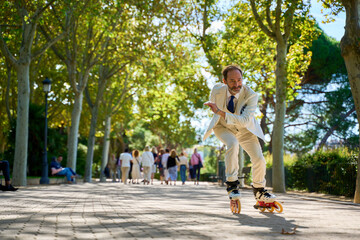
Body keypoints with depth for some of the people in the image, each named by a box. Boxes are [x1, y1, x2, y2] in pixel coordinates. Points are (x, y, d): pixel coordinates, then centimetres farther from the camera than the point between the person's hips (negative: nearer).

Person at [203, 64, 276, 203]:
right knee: (232, 144, -34)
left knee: (259, 160, -7)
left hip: (244, 129, 1)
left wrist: (221, 112, -49)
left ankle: (259, 191, 21)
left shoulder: (251, 96, -30)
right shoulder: (217, 90, -23)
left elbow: (245, 121, -41)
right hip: (223, 127, -1)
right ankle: (231, 184, -19)